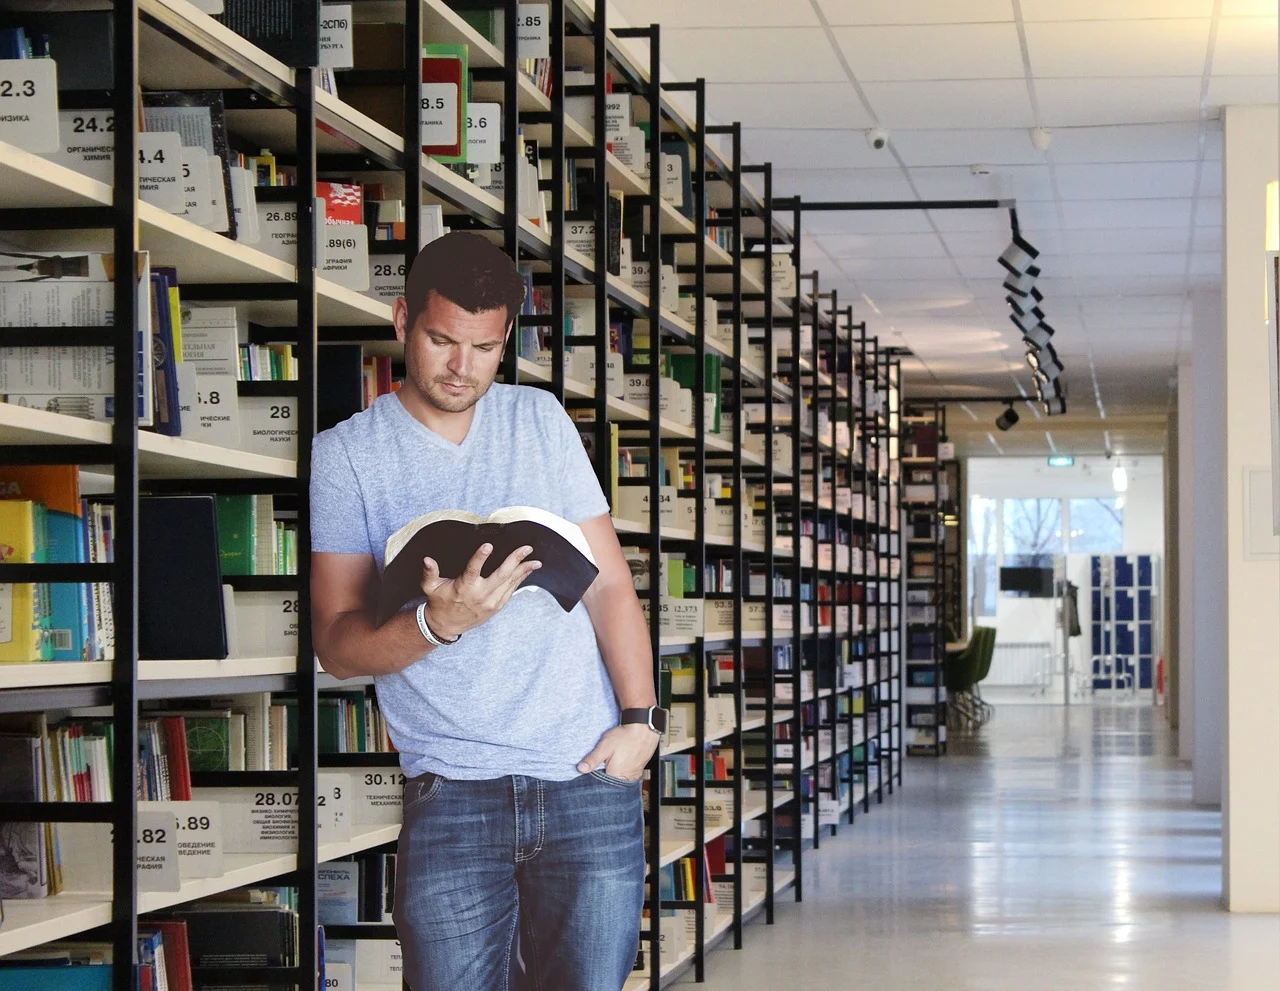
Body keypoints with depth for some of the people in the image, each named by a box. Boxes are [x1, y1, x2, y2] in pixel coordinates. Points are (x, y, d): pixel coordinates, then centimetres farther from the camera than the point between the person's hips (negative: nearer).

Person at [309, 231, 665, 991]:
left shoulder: (541, 419, 11)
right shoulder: (344, 455, 2)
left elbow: (609, 580, 11)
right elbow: (338, 645, -4)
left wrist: (640, 719, -2)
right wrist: (437, 623, -23)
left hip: (591, 782, 2)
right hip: (453, 795, -2)